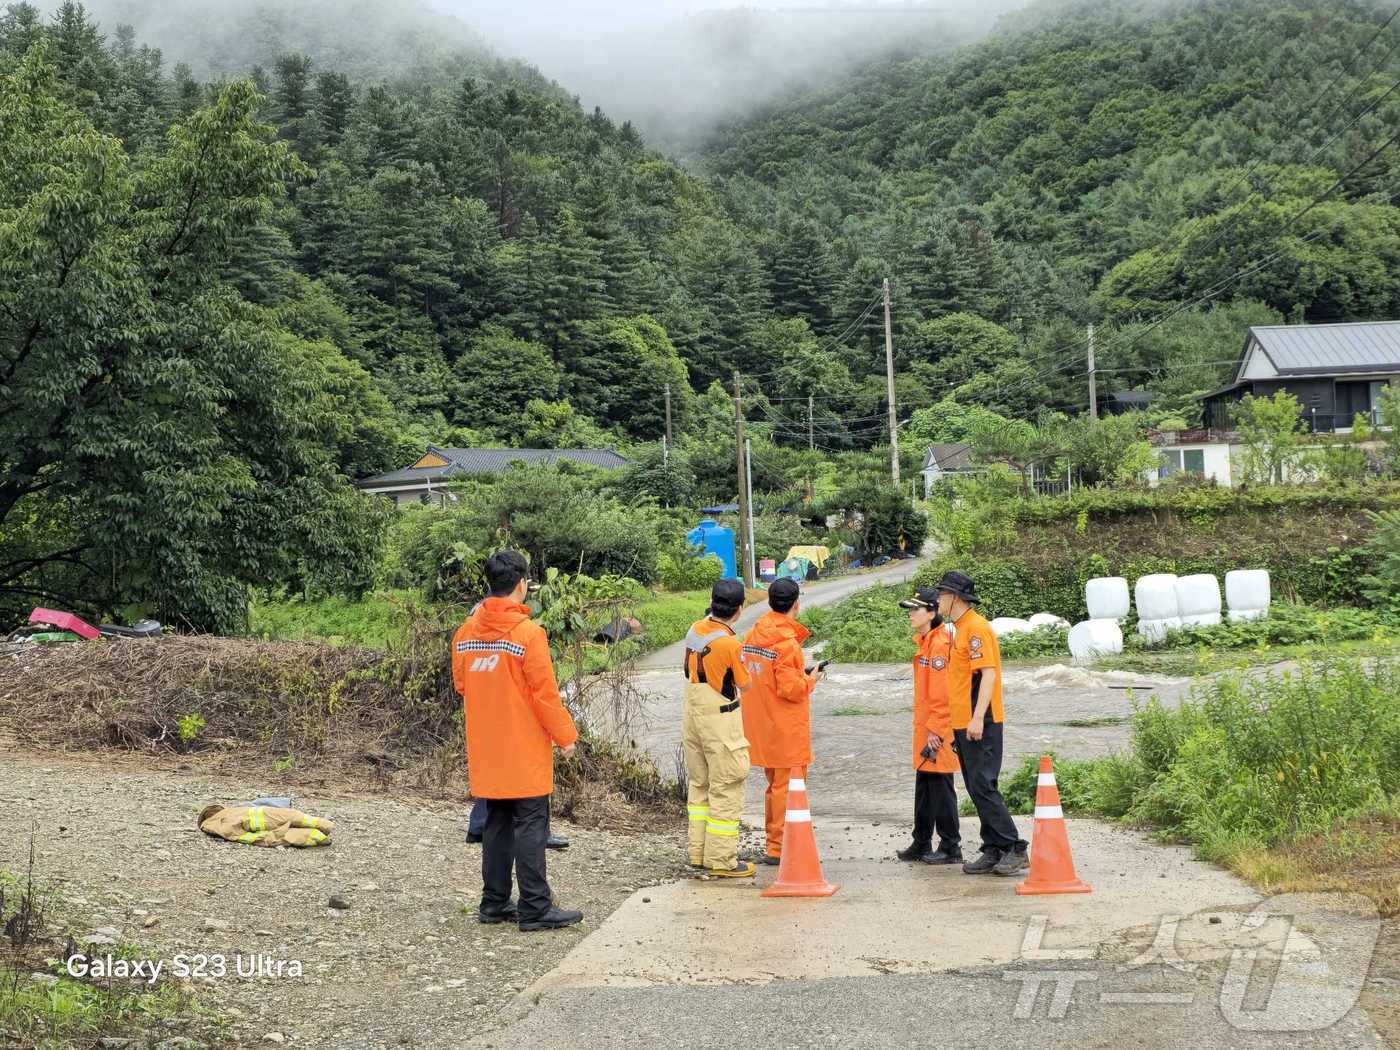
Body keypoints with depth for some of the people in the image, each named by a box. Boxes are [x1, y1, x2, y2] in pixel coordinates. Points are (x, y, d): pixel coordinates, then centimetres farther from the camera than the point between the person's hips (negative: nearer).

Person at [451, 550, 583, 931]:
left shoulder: (466, 631, 3)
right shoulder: (528, 632, -16)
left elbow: (460, 683, 13)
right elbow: (545, 693, -14)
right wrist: (565, 735, -4)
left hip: (485, 750, 6)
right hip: (524, 750, -6)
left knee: (497, 824, 15)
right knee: (530, 826, -1)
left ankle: (494, 903, 20)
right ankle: (535, 909, 1)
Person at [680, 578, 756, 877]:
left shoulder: (695, 629, -2)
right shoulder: (729, 643, -22)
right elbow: (744, 684, -11)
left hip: (692, 715, 8)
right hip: (720, 721, -7)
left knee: (699, 785, 18)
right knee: (726, 790, 2)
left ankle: (697, 851, 26)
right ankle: (721, 860, 7)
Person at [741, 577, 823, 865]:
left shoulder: (754, 634, 6)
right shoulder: (787, 642, -19)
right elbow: (790, 689, -22)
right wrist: (810, 681, -3)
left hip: (763, 723, 8)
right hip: (787, 729, -8)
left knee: (774, 783, 19)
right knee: (787, 785, -1)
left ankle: (773, 841, 27)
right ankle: (779, 848, 1)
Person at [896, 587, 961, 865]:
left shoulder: (940, 643, -16)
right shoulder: (925, 641, 15)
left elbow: (942, 692, -20)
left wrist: (936, 729, -20)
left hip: (939, 729, -10)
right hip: (925, 727, 10)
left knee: (940, 786, -3)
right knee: (924, 786, 15)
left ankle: (950, 848, 5)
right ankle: (921, 844, 24)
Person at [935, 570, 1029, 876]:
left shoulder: (976, 627, -12)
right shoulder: (960, 628, 17)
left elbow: (988, 673, -20)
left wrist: (978, 717, -26)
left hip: (979, 725, -10)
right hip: (963, 724, 10)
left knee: (983, 787, -11)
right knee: (977, 789, 10)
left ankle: (1015, 850, -8)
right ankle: (993, 851, 14)